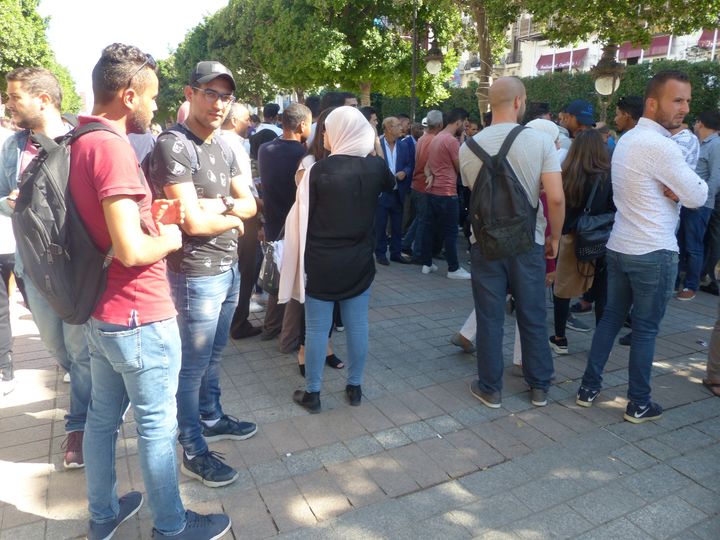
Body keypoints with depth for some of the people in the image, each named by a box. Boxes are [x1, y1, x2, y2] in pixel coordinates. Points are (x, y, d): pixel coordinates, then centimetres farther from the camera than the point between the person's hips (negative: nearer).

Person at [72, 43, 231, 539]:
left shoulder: (79, 143, 7)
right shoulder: (112, 147, -21)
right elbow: (131, 250, -28)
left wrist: (149, 214, 5)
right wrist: (169, 239, -9)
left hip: (100, 312, 9)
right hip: (140, 317, -9)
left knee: (103, 416, 20)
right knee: (158, 425, 8)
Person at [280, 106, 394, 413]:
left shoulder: (319, 170, -14)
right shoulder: (375, 166, -2)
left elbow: (301, 218, -9)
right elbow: (391, 185, 21)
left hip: (322, 261, -3)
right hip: (360, 261, 3)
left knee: (317, 328, 8)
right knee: (357, 325, 13)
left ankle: (312, 393, 19)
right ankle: (355, 387, 25)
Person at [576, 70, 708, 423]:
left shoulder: (627, 139, 11)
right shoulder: (659, 145, -18)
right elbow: (698, 197, -13)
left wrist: (669, 189, -3)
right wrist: (679, 188, 5)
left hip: (619, 247, 8)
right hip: (654, 253, -8)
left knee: (611, 318, 15)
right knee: (646, 329, 4)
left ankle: (589, 387, 22)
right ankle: (638, 404, 17)